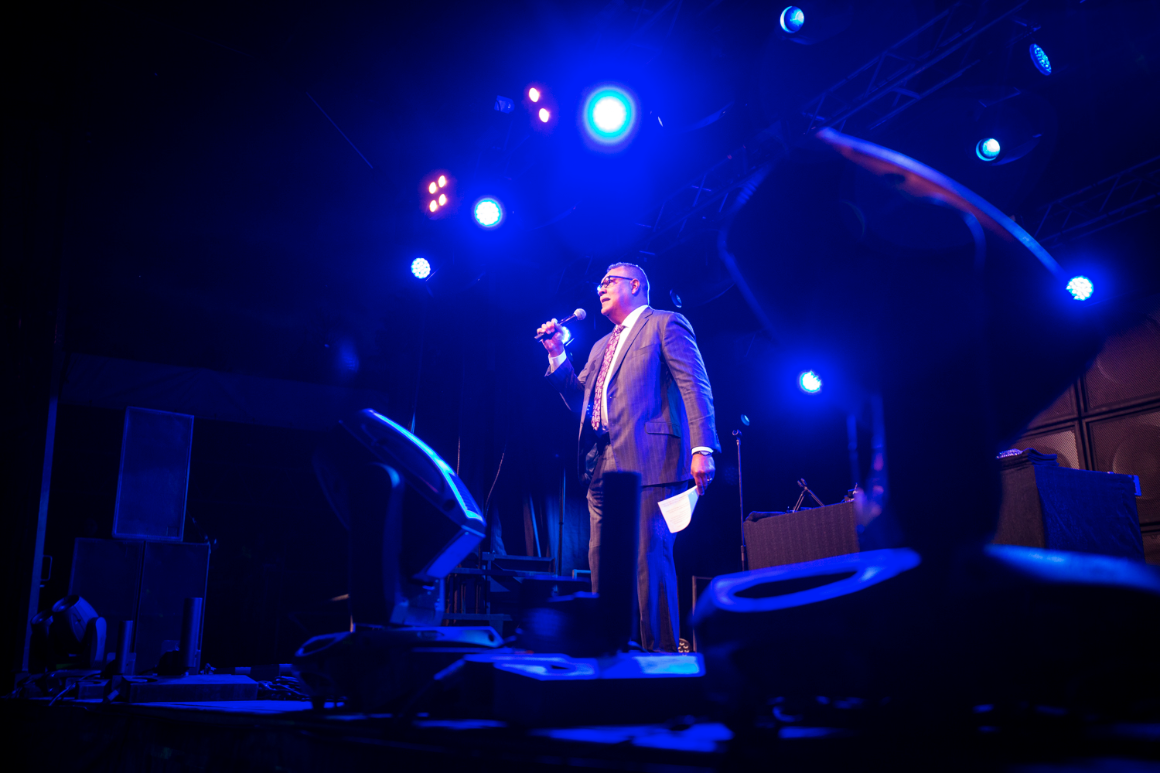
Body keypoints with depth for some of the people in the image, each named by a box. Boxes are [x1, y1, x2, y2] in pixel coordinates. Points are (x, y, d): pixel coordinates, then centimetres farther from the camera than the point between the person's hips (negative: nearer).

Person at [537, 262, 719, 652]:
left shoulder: (665, 324, 4)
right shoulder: (601, 347, 28)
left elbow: (695, 387, -6)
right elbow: (580, 400, 26)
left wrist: (702, 449, -18)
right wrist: (557, 355, 15)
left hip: (649, 460, -8)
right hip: (602, 465, 8)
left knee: (649, 558, -12)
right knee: (602, 562, 7)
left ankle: (660, 652, -6)